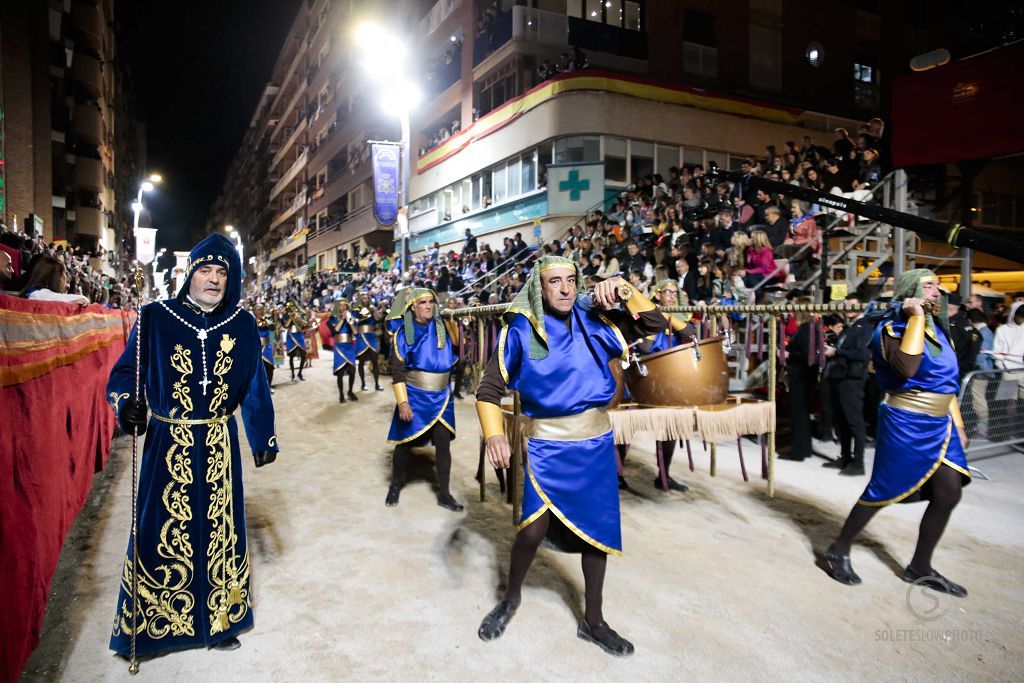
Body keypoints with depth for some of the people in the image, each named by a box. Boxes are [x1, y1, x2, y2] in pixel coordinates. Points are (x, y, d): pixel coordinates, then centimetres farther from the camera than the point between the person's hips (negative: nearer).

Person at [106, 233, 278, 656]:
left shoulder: (242, 324, 0)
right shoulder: (155, 318, -5)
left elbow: (254, 384, 5)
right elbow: (125, 372, 1)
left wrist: (263, 438, 5)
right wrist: (127, 404, -20)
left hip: (220, 445, 2)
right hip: (168, 445, -1)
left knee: (218, 530, 12)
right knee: (162, 529, 6)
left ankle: (217, 620, 30)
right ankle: (148, 624, 28)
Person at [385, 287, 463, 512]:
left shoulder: (442, 327, 3)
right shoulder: (404, 333, -7)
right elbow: (398, 371, -11)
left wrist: (453, 320, -10)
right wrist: (402, 402, -18)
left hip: (441, 397, 3)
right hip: (414, 397, -3)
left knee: (443, 443, 1)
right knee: (405, 443, 9)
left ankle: (444, 494, 13)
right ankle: (395, 485, 31)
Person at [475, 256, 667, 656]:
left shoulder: (595, 321, 0)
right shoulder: (521, 331, -10)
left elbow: (654, 324, 2)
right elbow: (490, 388, -12)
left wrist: (625, 291, -14)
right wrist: (493, 434, -29)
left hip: (596, 444, 4)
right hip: (547, 446, -4)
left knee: (598, 531, 12)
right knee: (534, 529, -12)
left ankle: (593, 622, 32)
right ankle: (511, 598, 22)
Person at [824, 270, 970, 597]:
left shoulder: (938, 329, 13)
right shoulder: (893, 328, -11)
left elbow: (947, 381, 19)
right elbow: (907, 368, -30)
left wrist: (957, 423, 16)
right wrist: (917, 316, -23)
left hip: (940, 424, 8)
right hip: (906, 423, -7)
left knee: (948, 494, 4)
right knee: (883, 492, -1)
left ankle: (920, 567, 19)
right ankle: (838, 551, 16)